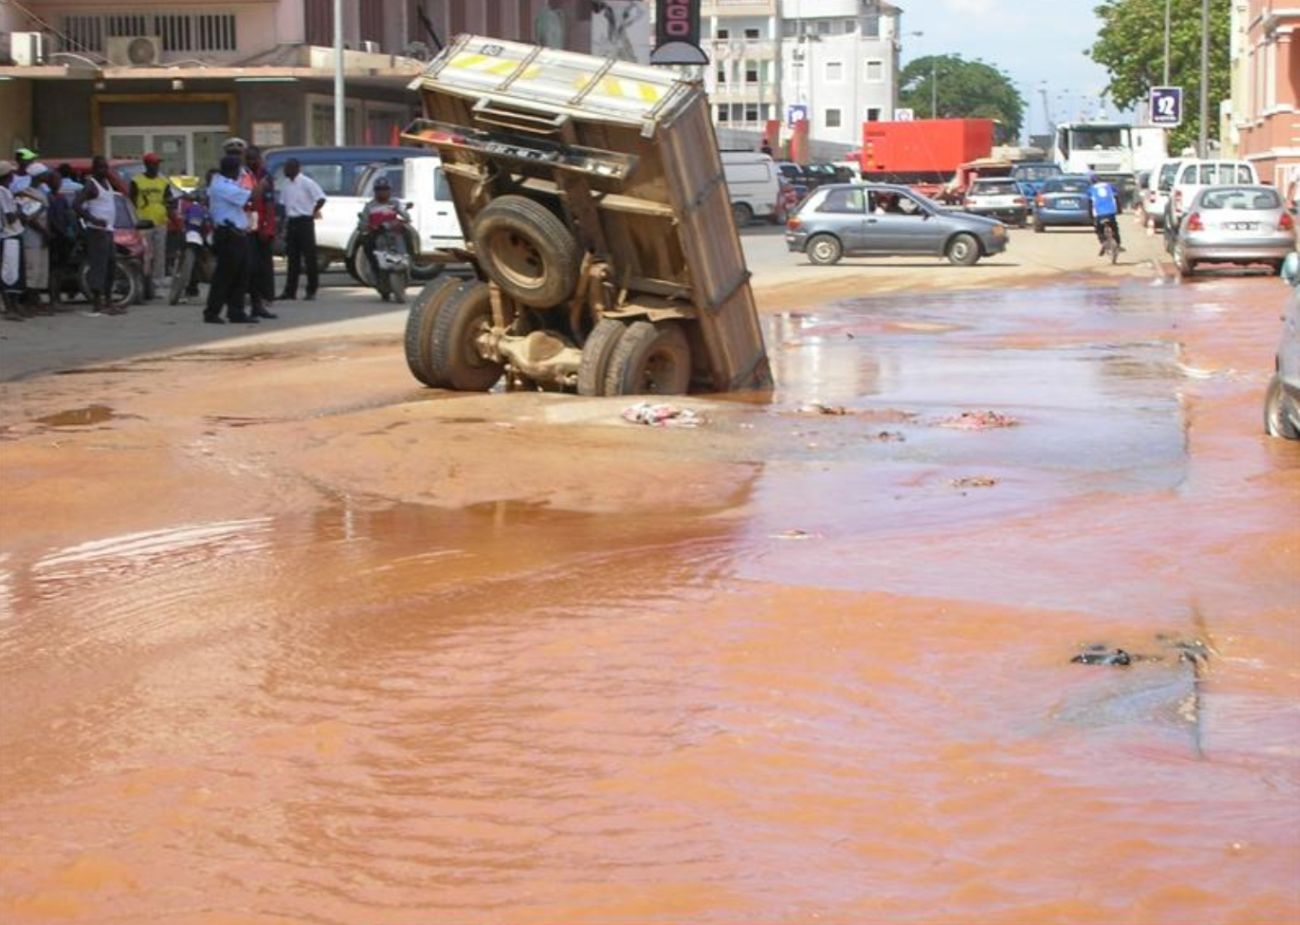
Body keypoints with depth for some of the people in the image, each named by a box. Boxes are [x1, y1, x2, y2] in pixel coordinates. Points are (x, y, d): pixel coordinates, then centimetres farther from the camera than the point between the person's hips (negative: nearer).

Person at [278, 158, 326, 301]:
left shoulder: (306, 183, -11)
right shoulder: (286, 184, 10)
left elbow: (321, 199, -17)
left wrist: (313, 211, -10)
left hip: (304, 221, -7)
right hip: (291, 222, 7)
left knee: (309, 257, -2)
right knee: (293, 257, 8)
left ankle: (311, 291, 2)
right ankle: (290, 290, 11)